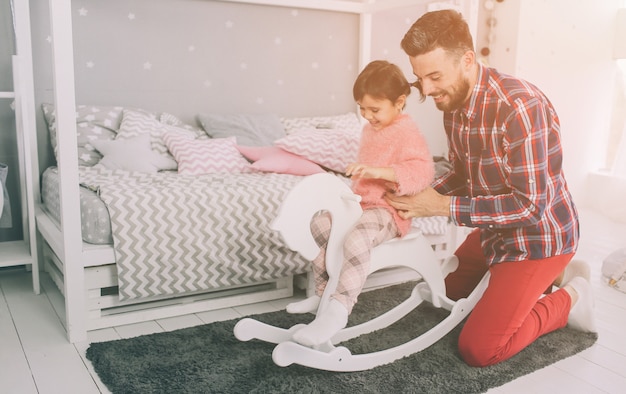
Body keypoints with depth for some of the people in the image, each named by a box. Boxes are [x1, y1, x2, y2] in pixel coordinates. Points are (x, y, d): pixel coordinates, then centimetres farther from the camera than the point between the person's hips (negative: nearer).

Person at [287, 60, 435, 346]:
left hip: (388, 209, -10)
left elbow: (423, 172, -27)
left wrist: (379, 171, -35)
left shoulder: (407, 132, -13)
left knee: (356, 238, -35)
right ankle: (324, 291, 10)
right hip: (362, 203, 10)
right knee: (319, 224, -2)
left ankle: (338, 310, -31)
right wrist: (355, 184, 16)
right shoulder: (370, 130, 16)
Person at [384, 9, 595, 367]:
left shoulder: (519, 106, -31)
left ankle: (567, 298, 10)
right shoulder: (454, 105, -5)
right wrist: (421, 200, -9)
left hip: (539, 234, -8)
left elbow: (530, 205, -30)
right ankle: (548, 279, 25)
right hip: (494, 230, 8)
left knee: (478, 349, -11)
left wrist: (445, 207, -26)